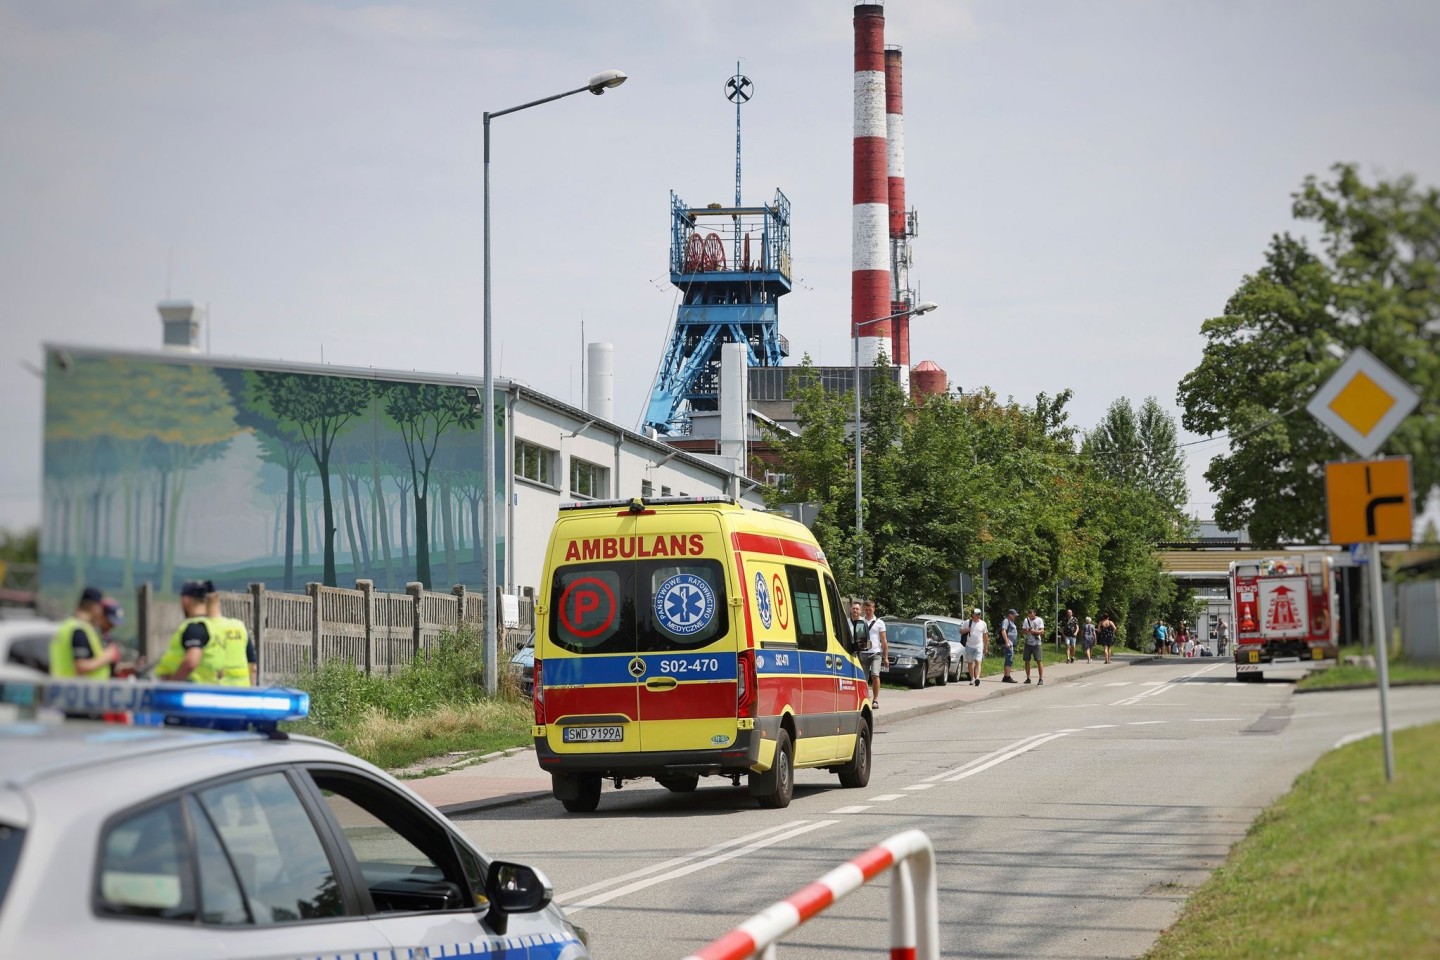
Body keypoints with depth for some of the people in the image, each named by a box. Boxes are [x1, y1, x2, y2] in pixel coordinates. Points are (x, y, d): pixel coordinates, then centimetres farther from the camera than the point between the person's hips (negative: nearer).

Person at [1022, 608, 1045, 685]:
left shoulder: (1039, 620, -4)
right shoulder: (1026, 620, 7)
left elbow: (1042, 631, -10)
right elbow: (1023, 630, 7)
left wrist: (1034, 631, -26)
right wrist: (1026, 631, -16)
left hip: (1037, 643, -4)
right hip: (1028, 643, 4)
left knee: (1039, 661, -7)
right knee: (1027, 661, 3)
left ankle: (1041, 679, -4)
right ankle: (1028, 678, 14)